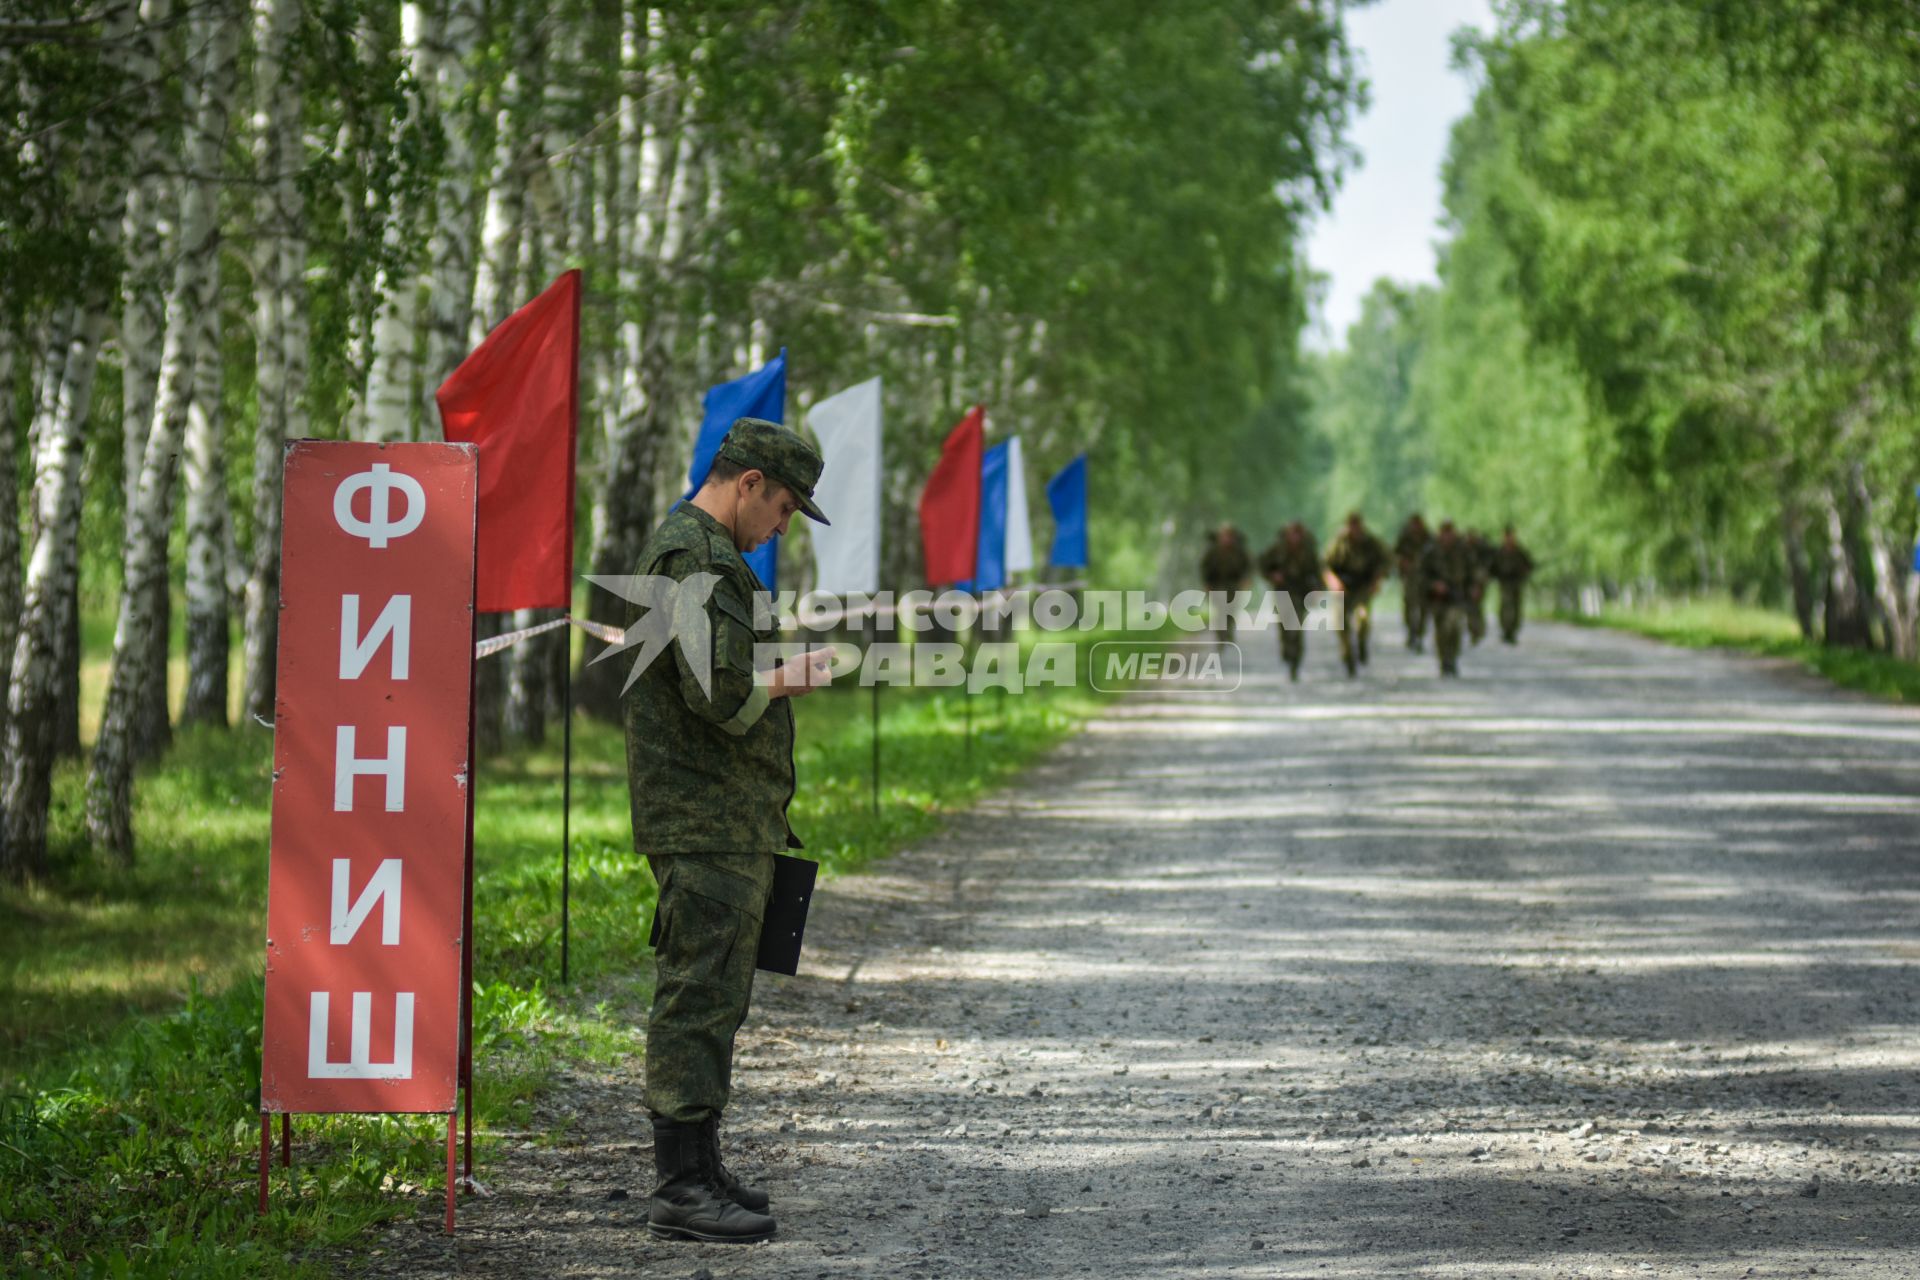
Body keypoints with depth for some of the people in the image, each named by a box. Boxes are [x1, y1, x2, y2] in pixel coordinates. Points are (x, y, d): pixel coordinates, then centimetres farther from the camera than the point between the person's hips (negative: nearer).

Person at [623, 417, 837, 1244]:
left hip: (730, 826, 11)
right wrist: (788, 681, -8)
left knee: (715, 1000, 14)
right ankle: (681, 1188, -8)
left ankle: (697, 1167, 20)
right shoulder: (696, 559, -16)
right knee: (699, 997, -9)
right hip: (707, 827, -11)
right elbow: (720, 693, -24)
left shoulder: (699, 552, 20)